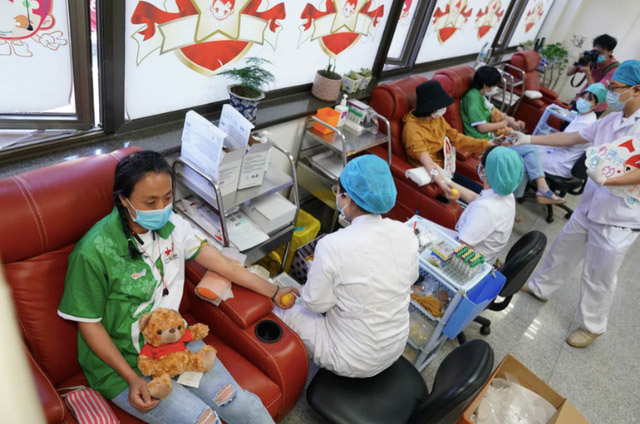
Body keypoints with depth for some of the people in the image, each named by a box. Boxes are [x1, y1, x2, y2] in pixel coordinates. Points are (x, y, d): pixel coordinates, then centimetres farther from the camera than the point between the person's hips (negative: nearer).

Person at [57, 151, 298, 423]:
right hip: (122, 361, -4)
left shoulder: (170, 224, -5)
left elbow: (213, 259, 2)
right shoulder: (94, 253, -21)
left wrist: (272, 291, 4)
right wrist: (132, 379, -17)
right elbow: (89, 323, -11)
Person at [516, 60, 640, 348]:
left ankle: (592, 326, 30)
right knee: (563, 249, 23)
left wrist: (606, 180, -39)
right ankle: (541, 287, 47)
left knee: (598, 277, 8)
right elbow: (571, 138, 10)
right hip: (590, 208, 7)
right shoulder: (611, 121, 3)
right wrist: (528, 139, 7)